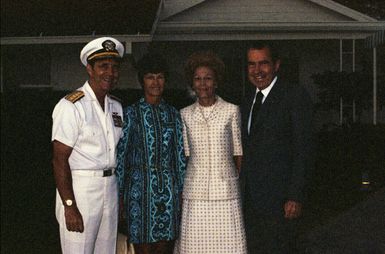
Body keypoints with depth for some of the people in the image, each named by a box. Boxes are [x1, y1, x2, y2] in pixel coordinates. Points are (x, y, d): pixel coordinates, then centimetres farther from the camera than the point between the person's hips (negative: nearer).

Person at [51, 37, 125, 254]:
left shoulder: (116, 107, 11)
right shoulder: (71, 106, -12)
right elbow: (60, 159, -14)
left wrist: (122, 195, 9)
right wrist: (70, 206, -18)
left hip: (111, 187, 7)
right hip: (79, 188, -7)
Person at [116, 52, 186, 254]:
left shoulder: (173, 114, 10)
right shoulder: (131, 114, 0)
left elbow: (180, 155, 11)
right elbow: (120, 155, 1)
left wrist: (181, 191, 9)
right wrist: (119, 194, -1)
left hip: (169, 190, 3)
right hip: (140, 189, -3)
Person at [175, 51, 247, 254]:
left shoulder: (231, 111, 2)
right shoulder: (185, 115, 7)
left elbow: (238, 153, 4)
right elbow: (183, 155, 11)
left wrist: (243, 185, 1)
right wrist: (177, 191, 9)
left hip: (225, 190, -1)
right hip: (195, 191, 2)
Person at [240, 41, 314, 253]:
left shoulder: (294, 96, -7)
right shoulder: (247, 102, 17)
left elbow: (303, 150, -12)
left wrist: (295, 197, -18)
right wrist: (242, 193, 12)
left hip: (278, 200, -7)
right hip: (249, 200, 7)